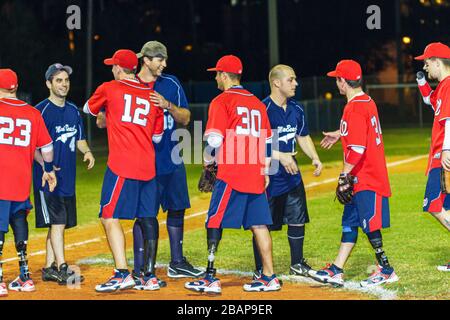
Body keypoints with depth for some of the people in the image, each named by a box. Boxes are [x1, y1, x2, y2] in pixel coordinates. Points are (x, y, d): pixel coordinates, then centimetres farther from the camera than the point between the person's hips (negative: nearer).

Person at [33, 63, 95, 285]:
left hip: (68, 178, 7)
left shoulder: (73, 111, 14)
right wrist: (45, 165, -25)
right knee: (57, 222, -11)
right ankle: (62, 268, -12)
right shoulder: (41, 111, -8)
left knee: (60, 224, 9)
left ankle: (49, 268, 16)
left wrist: (87, 151, -1)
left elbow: (79, 140, 21)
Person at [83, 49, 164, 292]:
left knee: (110, 217, -5)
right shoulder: (152, 96, 13)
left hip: (121, 165, -6)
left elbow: (89, 109, 20)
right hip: (147, 166, 6)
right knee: (147, 218, 9)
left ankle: (123, 274, -15)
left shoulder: (109, 89, 0)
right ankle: (150, 276, 11)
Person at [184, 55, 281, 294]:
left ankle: (211, 279, -7)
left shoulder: (221, 101, -4)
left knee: (215, 223, -3)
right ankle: (269, 278, 9)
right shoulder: (257, 103, 16)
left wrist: (208, 161, 6)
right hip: (256, 175, 7)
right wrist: (265, 171, 23)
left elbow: (214, 139, -12)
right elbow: (267, 141, 17)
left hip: (231, 175, -6)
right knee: (258, 224, 9)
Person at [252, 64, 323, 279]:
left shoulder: (296, 110, 8)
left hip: (292, 175, 7)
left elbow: (303, 137, 20)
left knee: (298, 219, 12)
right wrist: (280, 156, -28)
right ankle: (261, 270, 10)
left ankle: (297, 264, 27)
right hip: (268, 177, -7)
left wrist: (315, 158, 5)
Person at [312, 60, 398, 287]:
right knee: (350, 222, 11)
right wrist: (339, 135, 46)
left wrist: (345, 175, -21)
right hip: (367, 177, 10)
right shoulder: (368, 102, 11)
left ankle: (385, 271, 3)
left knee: (370, 226, -4)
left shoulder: (354, 108, -19)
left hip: (366, 179, -10)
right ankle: (336, 271, 14)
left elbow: (356, 148, -25)